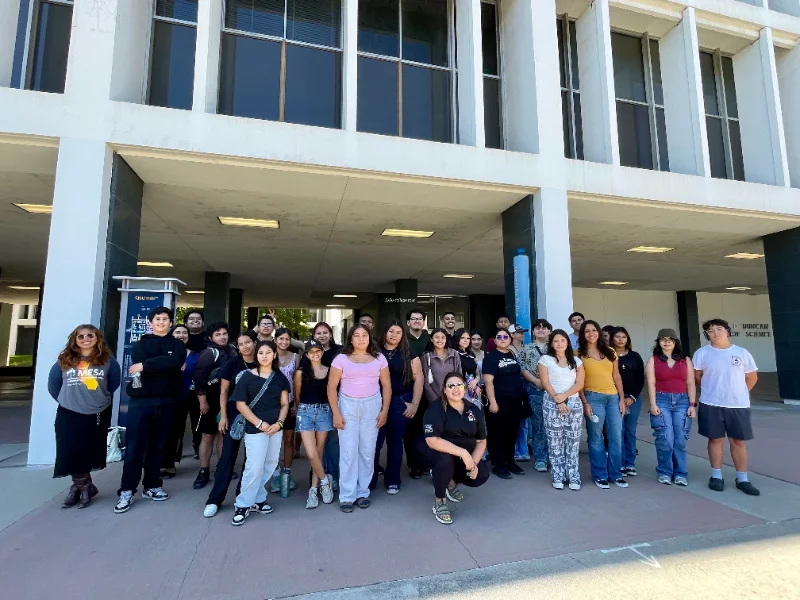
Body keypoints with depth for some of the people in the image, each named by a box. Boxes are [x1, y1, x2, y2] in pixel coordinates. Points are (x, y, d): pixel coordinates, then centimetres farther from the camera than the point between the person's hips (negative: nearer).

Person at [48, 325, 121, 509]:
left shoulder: (107, 361, -3)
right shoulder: (64, 360, 2)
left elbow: (114, 384, 7)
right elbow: (53, 384, 13)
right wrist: (66, 400, 9)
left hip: (97, 415, -1)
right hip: (68, 415, 2)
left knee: (89, 453, 6)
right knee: (70, 453, 2)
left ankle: (79, 486, 27)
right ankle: (85, 486, 20)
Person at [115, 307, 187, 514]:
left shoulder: (177, 345, 9)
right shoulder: (140, 344, 9)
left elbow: (176, 363, -13)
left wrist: (146, 366, -14)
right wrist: (165, 366, -12)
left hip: (166, 402, 1)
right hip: (141, 400, 0)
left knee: (158, 446, 9)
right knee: (134, 447, 0)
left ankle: (152, 486, 21)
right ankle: (126, 491, 11)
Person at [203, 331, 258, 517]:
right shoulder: (232, 364, -4)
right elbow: (224, 392, 0)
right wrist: (223, 416, -6)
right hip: (234, 414, -1)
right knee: (228, 455, 1)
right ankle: (214, 499, 11)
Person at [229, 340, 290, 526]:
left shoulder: (280, 378, 5)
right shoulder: (248, 376, -4)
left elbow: (284, 404, 6)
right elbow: (240, 405, -7)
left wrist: (279, 423, -10)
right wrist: (259, 423, -12)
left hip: (276, 429, 4)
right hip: (254, 429, -4)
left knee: (269, 466, 10)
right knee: (254, 467, -5)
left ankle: (257, 499, 26)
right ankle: (243, 505, 12)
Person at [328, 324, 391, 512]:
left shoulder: (379, 358, 3)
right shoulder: (341, 359, -1)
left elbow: (386, 385, 6)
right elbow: (332, 387, -1)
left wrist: (384, 410, -1)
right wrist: (336, 413, -7)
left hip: (372, 407, 2)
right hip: (347, 406, -1)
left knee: (368, 451, 7)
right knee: (348, 451, 2)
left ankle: (363, 492, 23)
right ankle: (347, 496, 14)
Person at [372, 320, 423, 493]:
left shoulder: (408, 354, 3)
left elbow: (418, 378, 1)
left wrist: (415, 404, -4)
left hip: (400, 402, 1)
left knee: (395, 441, 11)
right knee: (374, 441, 2)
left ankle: (392, 480, 26)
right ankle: (370, 479, 20)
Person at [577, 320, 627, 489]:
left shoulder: (610, 353, 12)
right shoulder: (579, 354, 0)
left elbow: (617, 377, 12)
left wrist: (622, 399, 5)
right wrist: (585, 403, -9)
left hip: (613, 397, 4)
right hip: (593, 398, -4)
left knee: (616, 437, 6)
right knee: (596, 438, 2)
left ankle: (616, 474, 20)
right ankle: (600, 475, 13)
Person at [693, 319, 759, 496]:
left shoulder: (741, 353, 2)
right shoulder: (702, 353, -3)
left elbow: (752, 377, 11)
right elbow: (697, 376, 6)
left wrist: (739, 394, 10)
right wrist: (710, 391, 10)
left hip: (738, 405, 1)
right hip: (711, 405, -1)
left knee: (738, 441, 9)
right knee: (715, 439, 7)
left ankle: (742, 479, 19)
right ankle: (716, 476, 17)